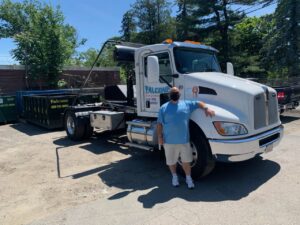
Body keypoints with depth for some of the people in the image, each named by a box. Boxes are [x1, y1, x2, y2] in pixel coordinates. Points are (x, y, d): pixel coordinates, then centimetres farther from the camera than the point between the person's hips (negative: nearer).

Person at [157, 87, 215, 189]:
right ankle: (174, 176, 36)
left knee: (186, 160, 9)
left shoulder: (186, 104, 7)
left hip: (184, 140, 2)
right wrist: (160, 137, -6)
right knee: (171, 161, 12)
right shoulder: (164, 108, 0)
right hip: (169, 141, -1)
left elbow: (198, 103, 11)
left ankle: (188, 178, 29)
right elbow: (160, 124, 0)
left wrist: (206, 108, -8)